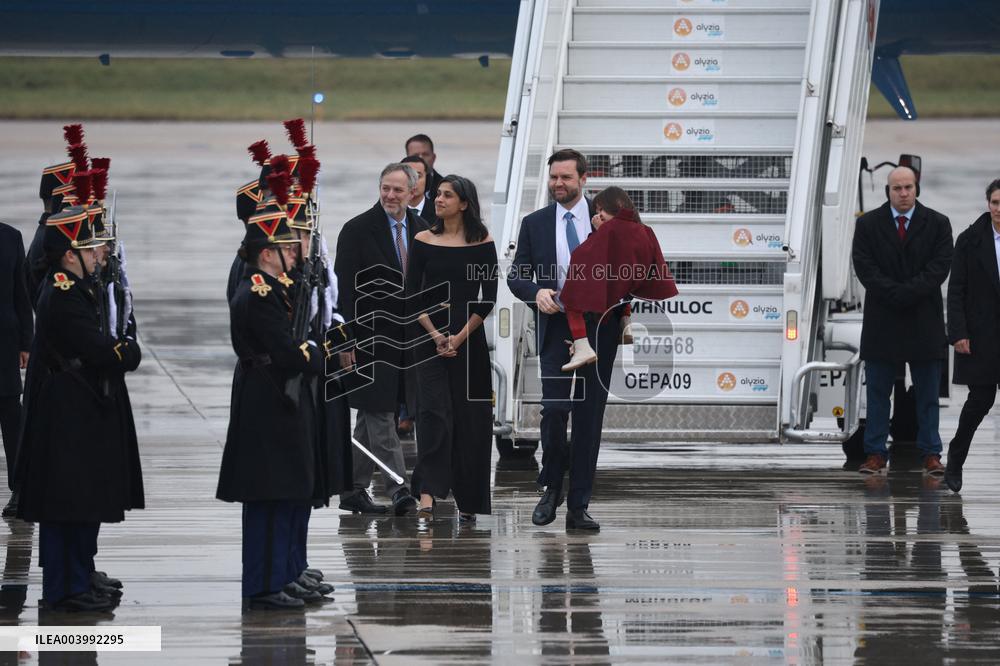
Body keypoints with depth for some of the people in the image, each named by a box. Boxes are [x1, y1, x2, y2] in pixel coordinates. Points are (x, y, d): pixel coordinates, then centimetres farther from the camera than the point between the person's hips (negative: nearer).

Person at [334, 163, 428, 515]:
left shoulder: (420, 230, 8)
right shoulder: (357, 230, -9)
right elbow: (343, 288, -11)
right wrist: (345, 340, -15)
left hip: (405, 338, 6)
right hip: (369, 337, -6)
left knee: (371, 415, 12)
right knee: (380, 415, -8)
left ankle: (354, 490, 18)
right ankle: (398, 489, -11)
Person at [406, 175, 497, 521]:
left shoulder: (482, 243, 1)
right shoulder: (423, 241, 3)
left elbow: (489, 298, -2)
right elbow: (413, 295, 2)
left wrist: (460, 337, -10)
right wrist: (436, 335, -9)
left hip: (470, 340, 0)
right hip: (431, 338, 0)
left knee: (470, 420, 3)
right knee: (434, 413, -13)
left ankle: (467, 501, 12)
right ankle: (427, 495, -22)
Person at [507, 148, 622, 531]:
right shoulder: (535, 224, 8)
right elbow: (516, 275, 8)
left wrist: (619, 304, -7)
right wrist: (536, 291, -13)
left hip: (598, 327, 0)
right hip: (555, 327, 0)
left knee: (589, 417, 1)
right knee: (554, 410, -12)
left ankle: (578, 508, 5)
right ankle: (551, 488, 12)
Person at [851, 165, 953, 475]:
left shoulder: (937, 224, 3)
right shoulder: (867, 224, 4)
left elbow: (939, 267, -6)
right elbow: (864, 267, -5)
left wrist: (906, 293, -17)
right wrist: (895, 294, -16)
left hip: (925, 322, 0)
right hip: (882, 322, 0)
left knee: (928, 394, 4)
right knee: (877, 392, 2)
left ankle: (931, 454, 7)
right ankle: (875, 455, 5)